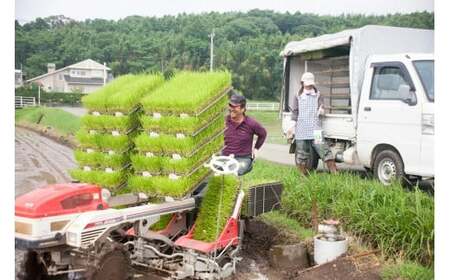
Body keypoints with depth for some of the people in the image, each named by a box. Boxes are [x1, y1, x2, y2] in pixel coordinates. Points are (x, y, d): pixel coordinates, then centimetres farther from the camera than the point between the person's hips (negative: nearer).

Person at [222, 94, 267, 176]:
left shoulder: (251, 123, -7)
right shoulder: (227, 120, 3)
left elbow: (263, 133, 12)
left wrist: (256, 148, 14)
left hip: (243, 158, -3)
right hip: (226, 156, 4)